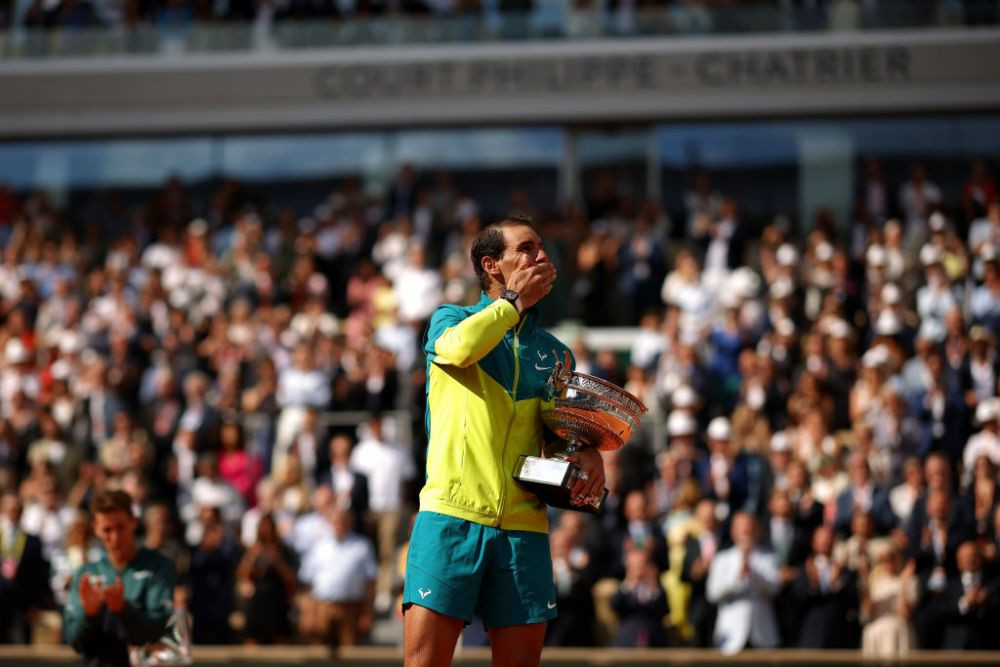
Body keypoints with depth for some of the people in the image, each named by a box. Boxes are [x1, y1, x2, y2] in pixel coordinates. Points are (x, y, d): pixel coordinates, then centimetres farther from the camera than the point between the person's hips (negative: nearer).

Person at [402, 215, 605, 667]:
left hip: (523, 526, 4)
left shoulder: (555, 353, 20)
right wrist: (515, 300, 0)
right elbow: (460, 347, -15)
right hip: (451, 515, -4)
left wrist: (587, 453, 2)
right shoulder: (449, 320, 10)